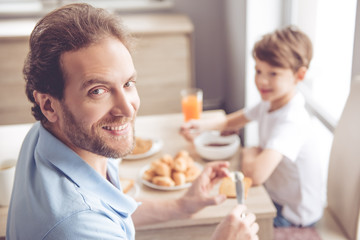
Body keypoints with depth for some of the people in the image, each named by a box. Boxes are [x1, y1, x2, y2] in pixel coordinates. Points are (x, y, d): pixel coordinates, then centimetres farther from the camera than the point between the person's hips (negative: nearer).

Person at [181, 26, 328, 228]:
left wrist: (249, 153, -21)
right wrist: (202, 125, -9)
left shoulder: (291, 122, -33)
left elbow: (256, 173, -45)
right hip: (274, 196, 8)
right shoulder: (270, 103, -4)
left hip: (293, 217, -8)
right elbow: (233, 122, 13)